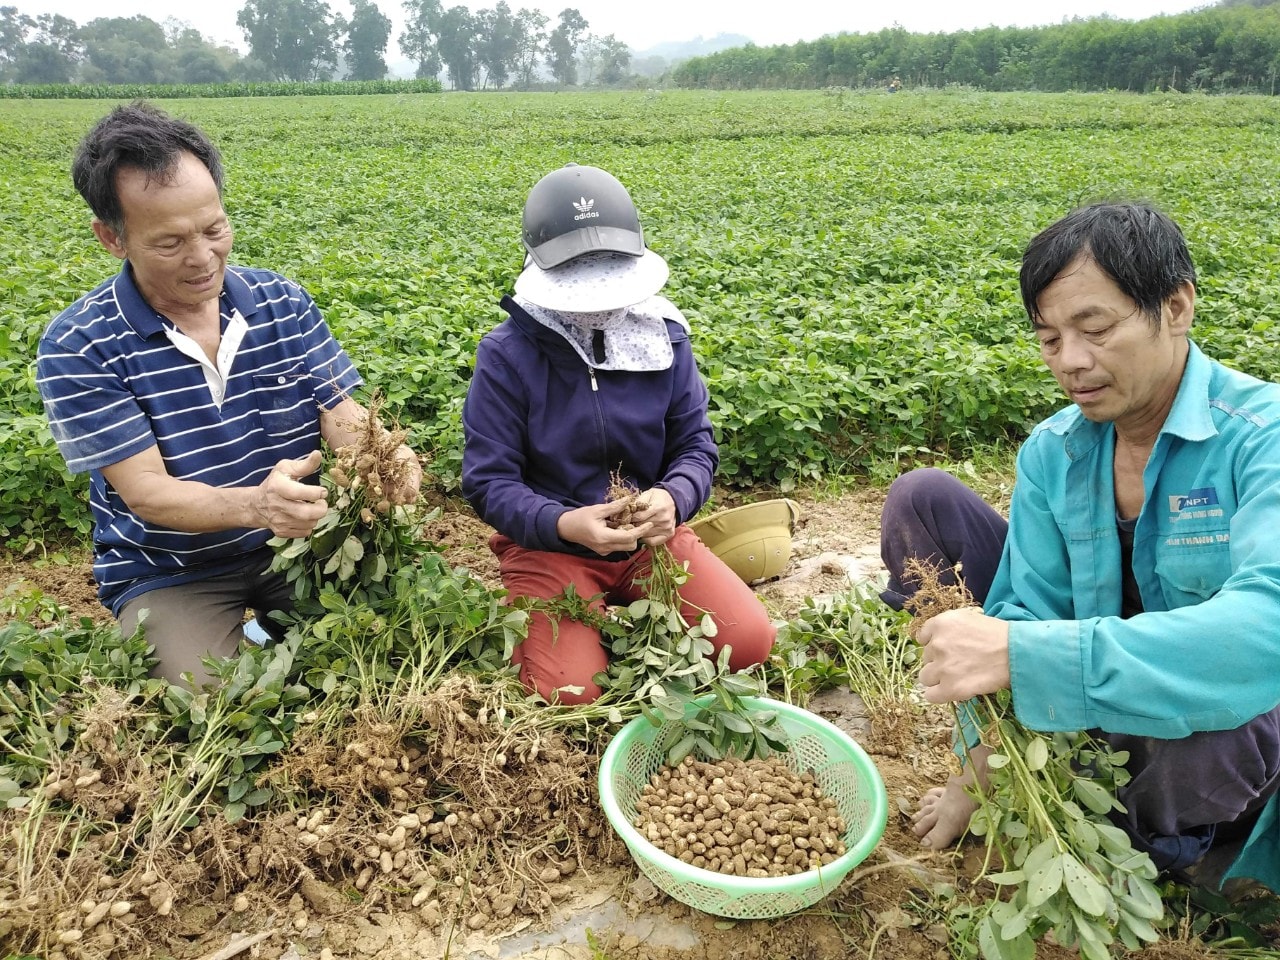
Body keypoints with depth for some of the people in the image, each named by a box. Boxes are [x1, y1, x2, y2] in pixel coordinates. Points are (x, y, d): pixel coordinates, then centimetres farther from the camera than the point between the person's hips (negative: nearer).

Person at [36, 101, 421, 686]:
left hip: (298, 542, 4)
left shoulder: (283, 302, -1)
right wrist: (253, 505, -39)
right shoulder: (76, 347, -13)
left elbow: (341, 414, -4)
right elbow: (143, 490, -18)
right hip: (170, 572, -3)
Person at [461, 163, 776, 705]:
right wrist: (565, 523, -30)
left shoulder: (664, 335, -2)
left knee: (750, 642, -13)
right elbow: (489, 481, -12)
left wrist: (673, 497, -22)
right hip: (549, 544, -3)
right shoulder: (507, 354, -12)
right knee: (571, 693, -22)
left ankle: (636, 612, 13)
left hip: (652, 536, 3)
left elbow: (695, 445, 2)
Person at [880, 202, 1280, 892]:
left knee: (1205, 690, -43)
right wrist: (977, 777, -16)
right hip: (1090, 689, 4)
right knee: (920, 497, -7)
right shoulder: (1052, 452, -7)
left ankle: (1154, 843, -5)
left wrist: (1016, 654, -46)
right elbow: (1025, 612, -8)